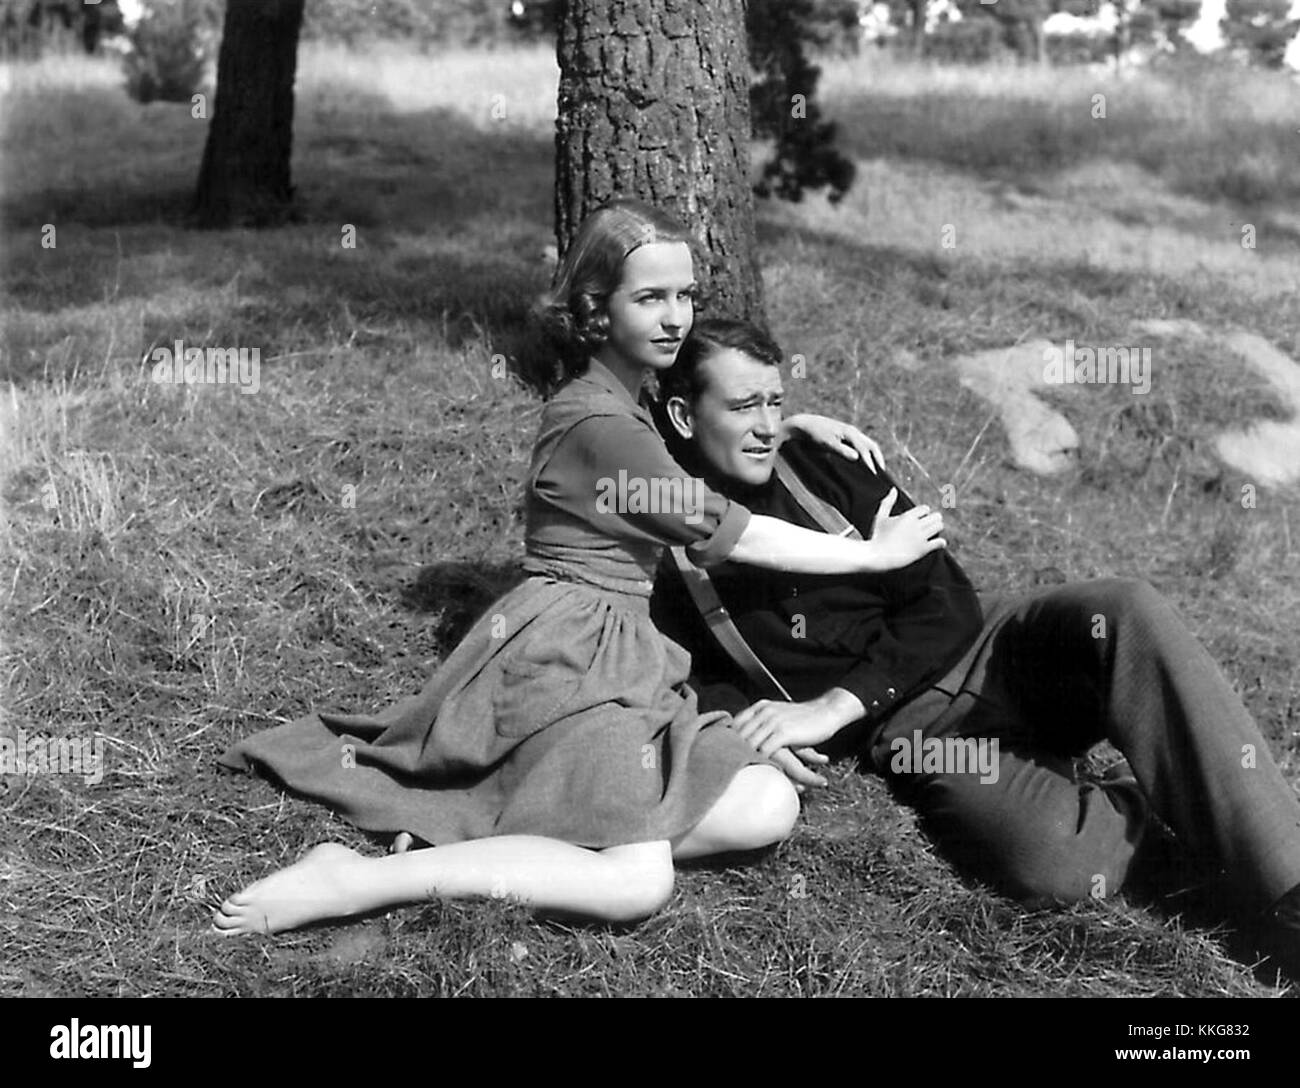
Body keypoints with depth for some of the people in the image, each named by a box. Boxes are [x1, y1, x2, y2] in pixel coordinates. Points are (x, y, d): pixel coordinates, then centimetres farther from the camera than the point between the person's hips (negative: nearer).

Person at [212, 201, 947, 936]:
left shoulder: (622, 399, 16)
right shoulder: (601, 425, -13)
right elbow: (734, 537, -9)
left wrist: (799, 423, 19)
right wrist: (876, 553, 0)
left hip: (617, 649, 10)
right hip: (570, 649, -10)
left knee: (768, 811, -6)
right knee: (637, 885, -25)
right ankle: (354, 882, -23)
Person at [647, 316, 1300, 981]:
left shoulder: (819, 466, 5)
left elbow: (948, 605, 0)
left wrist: (834, 707, -13)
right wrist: (752, 728, -16)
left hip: (980, 647, 3)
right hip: (906, 728, -2)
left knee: (1124, 614, -31)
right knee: (1054, 864, -34)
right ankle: (1145, 800, -1)